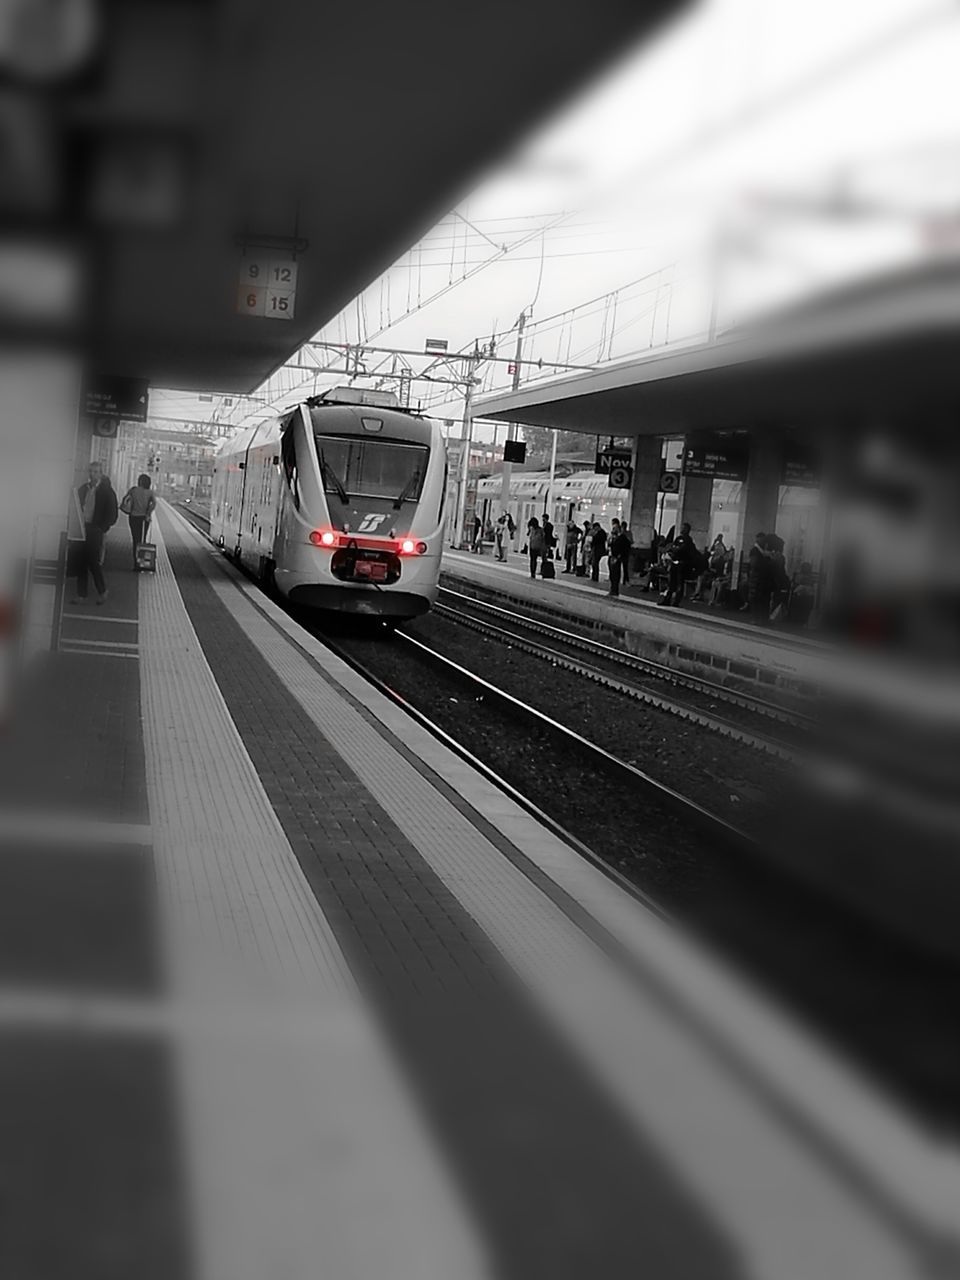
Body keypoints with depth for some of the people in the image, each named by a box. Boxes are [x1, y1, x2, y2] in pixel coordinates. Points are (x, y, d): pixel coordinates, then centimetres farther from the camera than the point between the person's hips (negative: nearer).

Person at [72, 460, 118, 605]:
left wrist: (104, 529, -11)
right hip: (83, 528, 5)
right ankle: (81, 594, 9)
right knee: (81, 562, 3)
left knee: (94, 562, -3)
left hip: (96, 531, -5)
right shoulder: (83, 489, 9)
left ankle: (102, 591, 16)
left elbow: (112, 514, -5)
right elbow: (78, 507, 16)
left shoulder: (106, 491, -5)